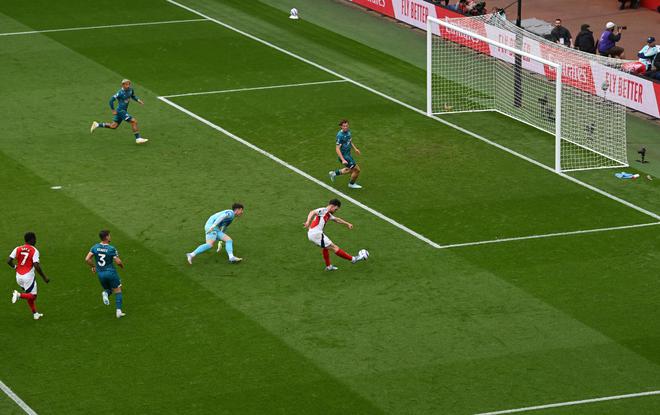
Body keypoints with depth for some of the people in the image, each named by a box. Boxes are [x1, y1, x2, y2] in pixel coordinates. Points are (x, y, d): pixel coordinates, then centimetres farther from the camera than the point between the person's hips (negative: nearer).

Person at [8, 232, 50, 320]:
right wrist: (45, 278, -8)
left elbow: (9, 261, -3)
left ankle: (35, 313, 25)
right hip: (28, 276, -6)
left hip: (19, 276, 6)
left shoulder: (18, 249, 3)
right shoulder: (34, 251, -10)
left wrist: (15, 267, 18)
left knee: (30, 296, 21)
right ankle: (19, 295, -22)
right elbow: (36, 266, -18)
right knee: (33, 296, 3)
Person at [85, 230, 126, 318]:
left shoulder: (95, 247, -3)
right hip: (111, 272, -4)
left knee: (108, 289, 25)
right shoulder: (111, 249, -15)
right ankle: (118, 311, -2)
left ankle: (105, 293, -12)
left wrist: (93, 266, 10)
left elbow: (87, 259, -7)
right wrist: (122, 266, 8)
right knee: (118, 291, 10)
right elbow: (118, 262, -15)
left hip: (100, 274, 4)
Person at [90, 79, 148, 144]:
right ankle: (138, 138, -6)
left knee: (113, 126, 16)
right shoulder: (120, 93, -21)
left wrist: (138, 100, 7)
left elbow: (133, 96, 23)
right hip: (121, 110, -9)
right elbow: (111, 100, -17)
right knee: (134, 122, -14)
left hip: (124, 110, 9)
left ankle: (97, 125, 28)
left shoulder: (130, 90, 2)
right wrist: (113, 110, -14)